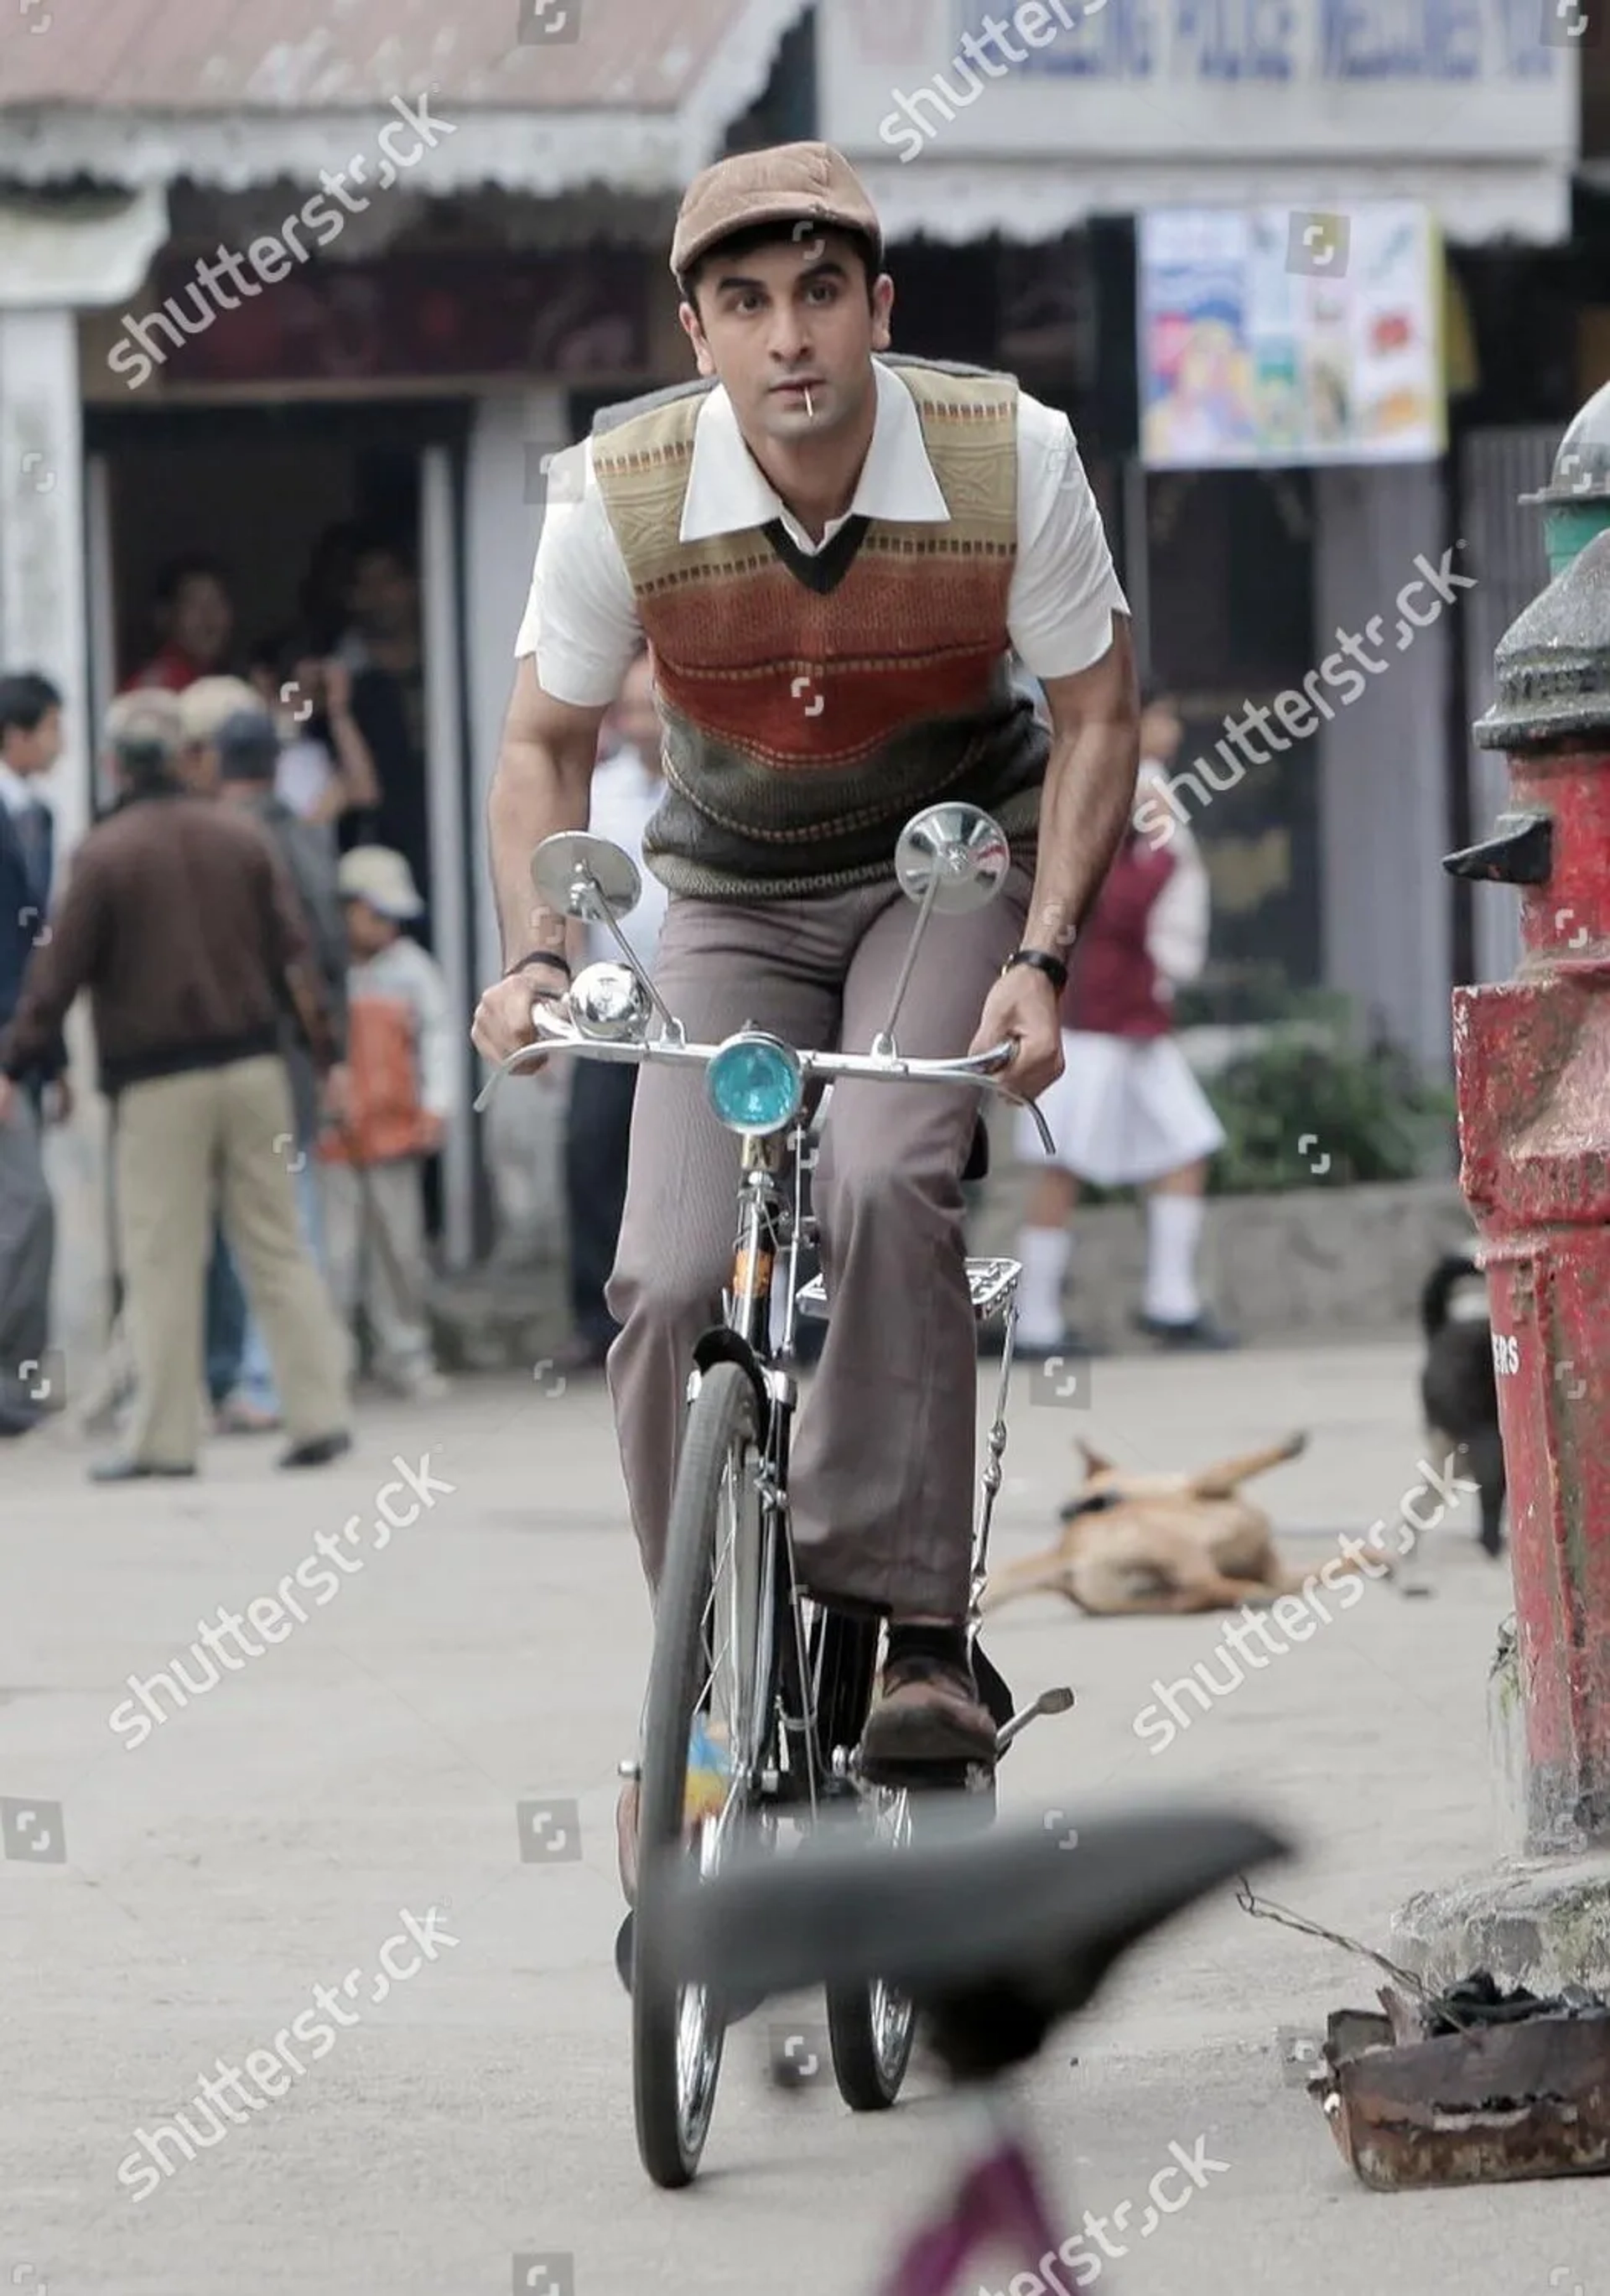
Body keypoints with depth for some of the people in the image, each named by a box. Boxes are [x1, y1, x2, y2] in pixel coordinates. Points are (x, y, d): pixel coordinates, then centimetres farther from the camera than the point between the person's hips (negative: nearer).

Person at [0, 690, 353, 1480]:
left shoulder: (106, 853, -8)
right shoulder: (243, 837, 5)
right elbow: (293, 951, 6)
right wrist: (323, 1050, 12)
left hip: (159, 1083, -4)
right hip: (252, 1066, 4)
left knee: (163, 1262, 0)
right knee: (277, 1249, 9)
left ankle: (165, 1437, 1)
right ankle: (319, 1415, 4)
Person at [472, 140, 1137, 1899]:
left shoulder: (1009, 460, -21)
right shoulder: (620, 496, -19)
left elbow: (1094, 714, -8)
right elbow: (546, 746, -2)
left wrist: (1042, 956, -20)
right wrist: (538, 955, -18)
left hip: (953, 864, -2)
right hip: (732, 896, 2)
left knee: (881, 1178, -31)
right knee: (674, 1278, -16)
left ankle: (911, 1634, -28)